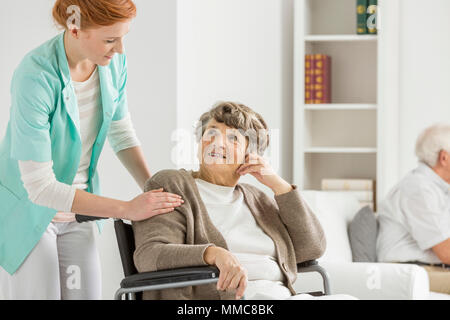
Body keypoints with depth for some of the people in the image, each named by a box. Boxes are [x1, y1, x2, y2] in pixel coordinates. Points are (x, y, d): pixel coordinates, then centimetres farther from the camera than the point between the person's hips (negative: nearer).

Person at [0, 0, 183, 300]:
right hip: (28, 212, -6)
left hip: (77, 212, 6)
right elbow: (39, 186, -29)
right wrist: (127, 209, -27)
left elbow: (121, 131, 7)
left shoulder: (113, 61, -10)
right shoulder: (35, 76, -30)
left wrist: (155, 191, -6)